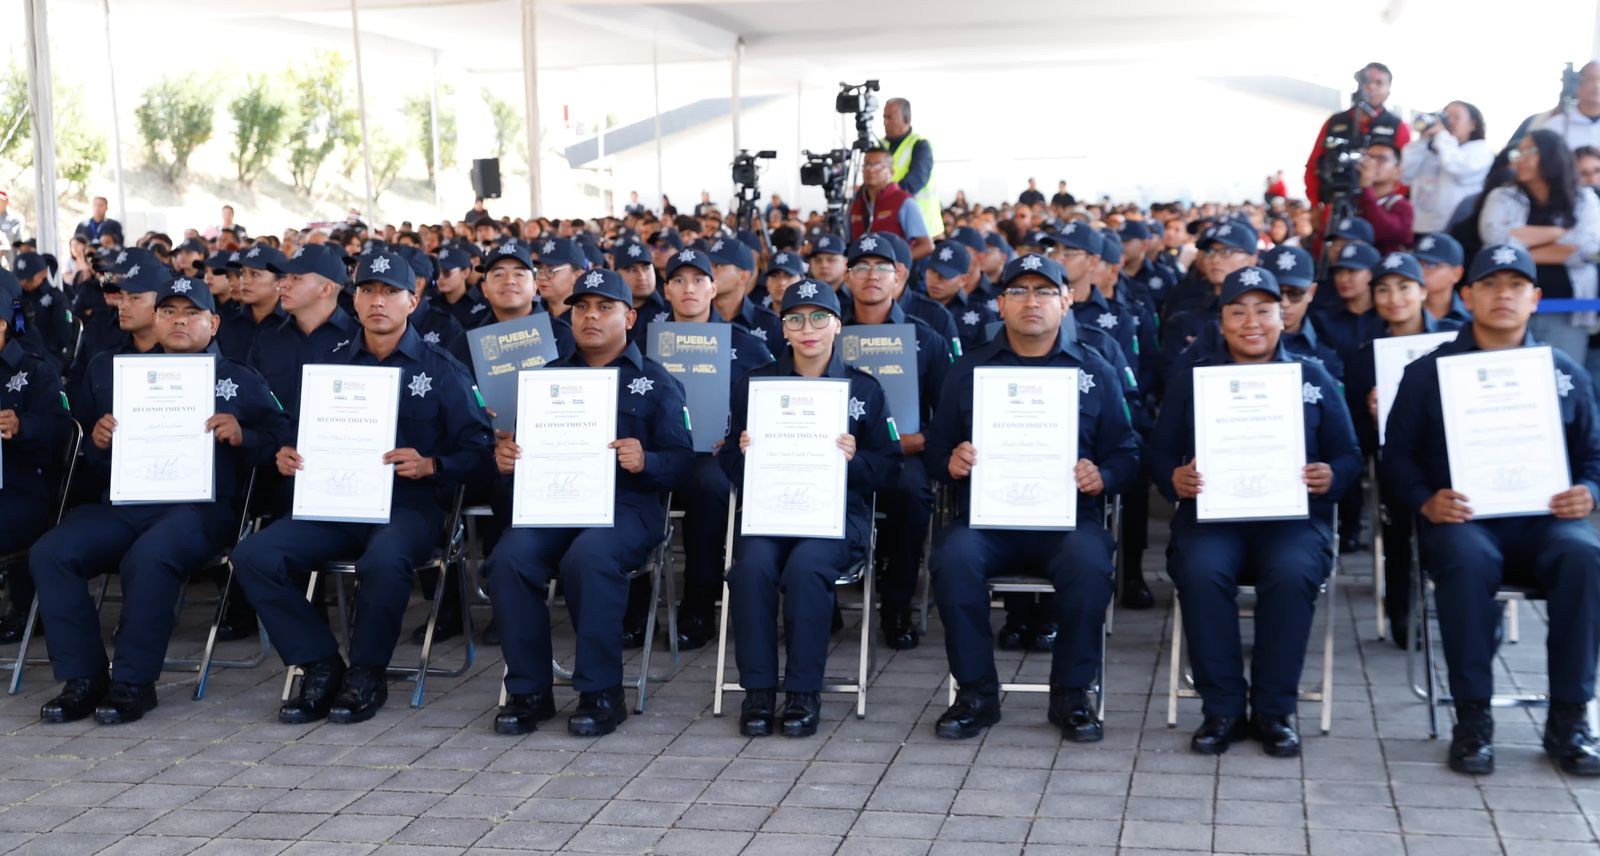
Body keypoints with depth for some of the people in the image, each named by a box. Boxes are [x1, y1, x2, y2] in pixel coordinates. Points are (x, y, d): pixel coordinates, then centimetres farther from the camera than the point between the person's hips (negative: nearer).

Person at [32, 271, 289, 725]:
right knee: (49, 553, -20)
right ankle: (82, 678, -12)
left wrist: (241, 437, -13)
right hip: (125, 504, 5)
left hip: (202, 506, -4)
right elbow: (94, 461, 26)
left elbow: (279, 441, 6)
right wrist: (97, 440, 3)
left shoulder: (241, 381, 14)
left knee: (149, 558, -36)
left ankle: (133, 682, -21)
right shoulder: (118, 372, 23)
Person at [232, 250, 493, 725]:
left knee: (383, 561, -38)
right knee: (253, 556, -19)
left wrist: (429, 466, -19)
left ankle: (367, 675, -13)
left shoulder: (441, 370, 5)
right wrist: (288, 458, -4)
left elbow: (476, 449, -2)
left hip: (409, 505, -4)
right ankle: (320, 667, -6)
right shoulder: (332, 366, 17)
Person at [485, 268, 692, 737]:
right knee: (509, 558, -27)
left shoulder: (656, 383, 11)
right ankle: (528, 690, -12)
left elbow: (682, 462, 1)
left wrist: (645, 461, -20)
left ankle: (601, 693, -22)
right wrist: (503, 456, -7)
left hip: (627, 504, -3)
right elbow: (519, 442, 17)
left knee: (588, 558, -35)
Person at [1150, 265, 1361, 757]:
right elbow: (1160, 454, 11)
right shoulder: (1190, 381, 15)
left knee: (1292, 573, -34)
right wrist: (1175, 480, -13)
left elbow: (1349, 456, 13)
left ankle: (1274, 711, -17)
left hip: (1292, 514, 0)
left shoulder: (1314, 379, 15)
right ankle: (1221, 710, -18)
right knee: (1201, 572, -33)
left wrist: (1332, 478, -11)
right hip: (1211, 513, 0)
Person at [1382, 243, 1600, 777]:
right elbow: (1397, 455, 7)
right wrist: (1425, 501, -12)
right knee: (1467, 559, -37)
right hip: (1462, 518, -2)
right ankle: (1472, 718, -24)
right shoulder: (1429, 371, 10)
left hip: (1542, 518, 2)